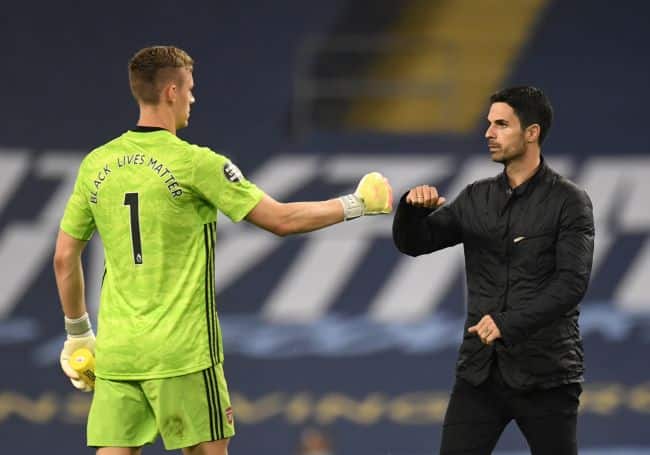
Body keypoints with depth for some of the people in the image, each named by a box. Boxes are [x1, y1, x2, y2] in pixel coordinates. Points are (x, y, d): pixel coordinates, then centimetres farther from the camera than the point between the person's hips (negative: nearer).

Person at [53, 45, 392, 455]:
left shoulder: (96, 164, 5)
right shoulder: (194, 163, -9)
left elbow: (65, 258, 10)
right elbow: (281, 220, -5)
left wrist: (79, 334, 22)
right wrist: (356, 205, 8)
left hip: (115, 352, 5)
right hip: (182, 352, -4)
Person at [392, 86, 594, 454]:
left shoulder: (569, 202, -5)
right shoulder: (477, 199, 10)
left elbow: (572, 282, -15)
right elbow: (413, 243, 9)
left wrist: (509, 323, -25)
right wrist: (413, 208, -14)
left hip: (545, 373, -4)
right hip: (480, 371, 4)